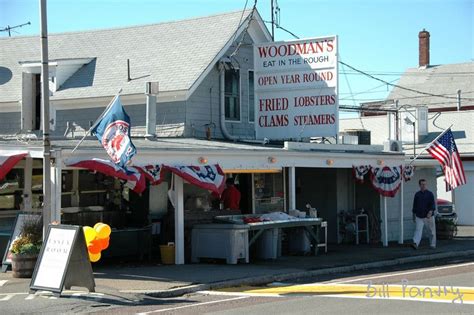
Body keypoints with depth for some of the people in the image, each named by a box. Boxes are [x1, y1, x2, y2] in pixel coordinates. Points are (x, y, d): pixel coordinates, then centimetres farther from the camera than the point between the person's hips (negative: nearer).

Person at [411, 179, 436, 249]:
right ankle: (415, 244, -26)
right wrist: (414, 215, 17)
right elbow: (415, 205, 16)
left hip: (429, 216, -1)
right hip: (419, 216, 1)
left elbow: (432, 204, -9)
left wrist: (430, 212, -25)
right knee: (418, 230, -13)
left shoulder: (430, 194, -1)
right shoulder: (417, 194, 8)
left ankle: (433, 244, 20)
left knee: (432, 231, 7)